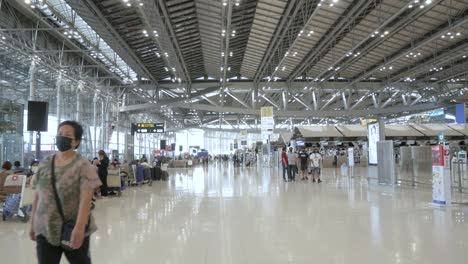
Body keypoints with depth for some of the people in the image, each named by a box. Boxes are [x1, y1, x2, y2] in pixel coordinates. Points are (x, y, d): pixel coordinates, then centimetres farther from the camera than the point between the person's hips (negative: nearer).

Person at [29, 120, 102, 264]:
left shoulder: (82, 164, -12)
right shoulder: (45, 164, 4)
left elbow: (85, 198, -19)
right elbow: (37, 196, 10)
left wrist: (79, 227, -26)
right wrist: (33, 224, 11)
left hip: (74, 229, -3)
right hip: (46, 229, 4)